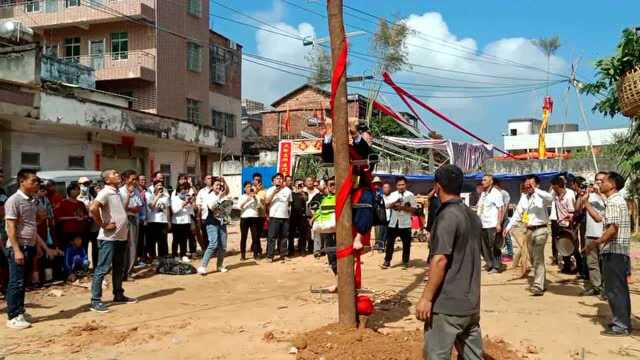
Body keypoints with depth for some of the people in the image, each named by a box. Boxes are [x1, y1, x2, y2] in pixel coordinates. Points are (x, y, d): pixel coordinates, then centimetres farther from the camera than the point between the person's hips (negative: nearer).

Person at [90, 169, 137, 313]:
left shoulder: (117, 192, 15)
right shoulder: (105, 192, -14)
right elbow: (93, 208, -28)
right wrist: (103, 225, -20)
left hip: (121, 237, 9)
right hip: (109, 238, -9)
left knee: (120, 268, 18)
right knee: (102, 269, -5)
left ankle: (118, 295, 30)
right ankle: (95, 301, -1)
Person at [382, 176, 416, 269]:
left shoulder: (410, 195, -1)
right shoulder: (392, 194, 7)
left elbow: (414, 209, -7)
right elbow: (387, 206, -3)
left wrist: (404, 207, -19)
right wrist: (395, 203, -20)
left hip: (405, 224, -2)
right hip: (393, 223, 2)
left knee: (406, 244, 6)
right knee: (389, 242, 5)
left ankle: (405, 262, 19)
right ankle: (387, 261, 14)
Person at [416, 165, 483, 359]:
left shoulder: (447, 216, -15)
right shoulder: (473, 217, 11)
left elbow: (440, 260, -21)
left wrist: (426, 298, -18)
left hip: (448, 303, -8)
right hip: (471, 303, 9)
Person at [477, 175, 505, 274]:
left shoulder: (496, 193, -6)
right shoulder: (482, 194, 17)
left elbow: (501, 209, -11)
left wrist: (499, 223, -17)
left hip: (493, 225, -7)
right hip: (483, 225, 8)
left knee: (494, 247, 0)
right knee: (484, 246, 12)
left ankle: (497, 266, 9)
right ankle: (489, 264, 24)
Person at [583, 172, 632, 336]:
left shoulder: (613, 202, -14)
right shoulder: (619, 200, 17)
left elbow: (613, 229, -22)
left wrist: (595, 244, -18)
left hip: (613, 252, -10)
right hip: (620, 252, 10)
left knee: (614, 290, -5)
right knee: (620, 289, 15)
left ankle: (620, 326, 0)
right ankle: (624, 323, 22)